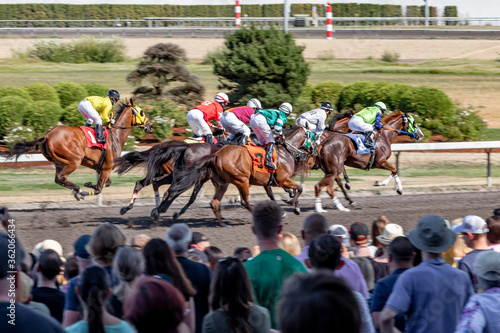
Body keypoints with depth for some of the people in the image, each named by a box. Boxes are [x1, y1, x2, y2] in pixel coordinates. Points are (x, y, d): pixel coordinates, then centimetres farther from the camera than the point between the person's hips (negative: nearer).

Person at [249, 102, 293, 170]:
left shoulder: (275, 112, 36)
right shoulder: (283, 116, 11)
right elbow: (278, 127, -2)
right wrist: (281, 135, 15)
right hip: (261, 120, -8)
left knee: (262, 141, 22)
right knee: (271, 141, 0)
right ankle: (268, 160, -16)